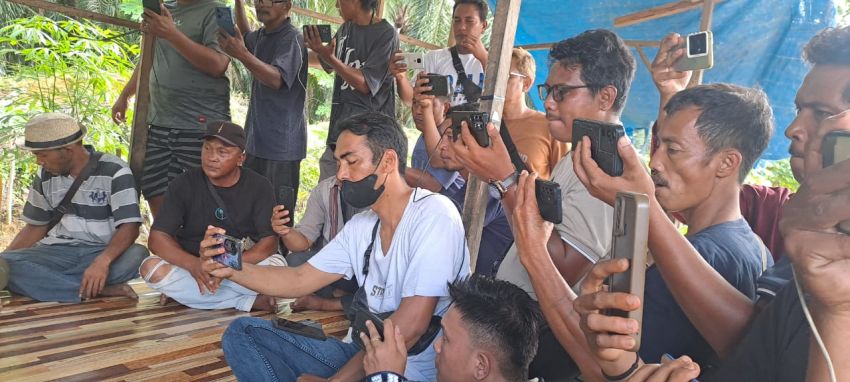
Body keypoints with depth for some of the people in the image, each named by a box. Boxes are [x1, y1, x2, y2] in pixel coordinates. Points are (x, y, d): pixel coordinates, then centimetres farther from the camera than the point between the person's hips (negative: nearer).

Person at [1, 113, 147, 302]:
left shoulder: (115, 172, -9)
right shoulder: (45, 175, 8)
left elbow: (130, 226, -18)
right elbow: (36, 226, 17)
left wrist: (103, 261, -35)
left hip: (103, 252, -4)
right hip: (58, 252, 4)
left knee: (137, 255, -36)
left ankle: (42, 283, -25)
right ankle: (100, 290, -32)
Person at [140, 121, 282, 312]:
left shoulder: (259, 187, -7)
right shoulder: (184, 184, -5)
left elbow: (269, 242, -14)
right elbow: (157, 238, -13)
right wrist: (194, 265, -33)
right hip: (191, 266, 2)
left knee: (277, 265, -30)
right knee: (152, 269, -29)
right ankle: (249, 302, -22)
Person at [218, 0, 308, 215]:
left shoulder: (291, 39, -12)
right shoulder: (261, 36, 14)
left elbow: (276, 78, -27)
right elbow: (247, 36, 39)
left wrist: (241, 54, -41)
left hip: (282, 144, -9)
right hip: (256, 140, 9)